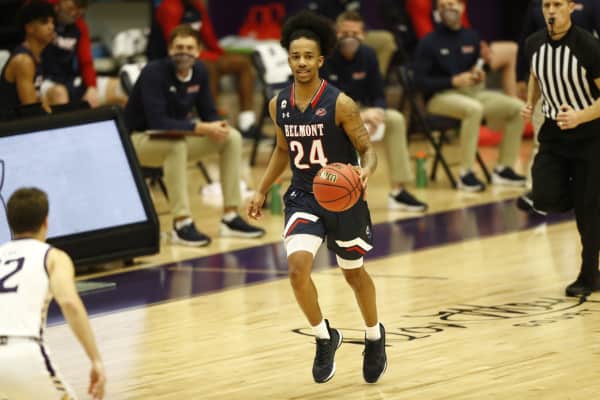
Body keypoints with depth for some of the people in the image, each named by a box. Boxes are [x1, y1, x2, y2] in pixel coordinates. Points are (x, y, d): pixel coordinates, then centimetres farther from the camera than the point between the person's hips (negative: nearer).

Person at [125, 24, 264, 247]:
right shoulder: (154, 73, -23)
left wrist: (216, 127, -22)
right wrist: (200, 128, -36)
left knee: (232, 138, -7)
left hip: (176, 139, 7)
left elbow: (209, 112, 3)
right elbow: (157, 121, -31)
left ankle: (230, 218, -7)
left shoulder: (199, 72, -2)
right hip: (139, 139, -7)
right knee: (176, 142, -39)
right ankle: (182, 224, -36)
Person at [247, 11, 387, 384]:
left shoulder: (340, 104, -17)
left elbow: (368, 149, -13)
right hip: (303, 197, 3)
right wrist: (262, 191, 13)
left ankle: (375, 336, 42)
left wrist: (366, 170, -34)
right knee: (298, 267, -20)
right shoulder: (279, 104, -3)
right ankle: (325, 337, 3)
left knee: (354, 273, 15)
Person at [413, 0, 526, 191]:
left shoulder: (471, 37, 13)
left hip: (473, 92, 6)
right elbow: (420, 80, -8)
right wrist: (454, 81, -17)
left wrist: (478, 75, 0)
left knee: (518, 107, -11)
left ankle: (504, 168, -4)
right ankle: (466, 174, -33)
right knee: (474, 108, -38)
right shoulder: (429, 42, -4)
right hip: (441, 96, -6)